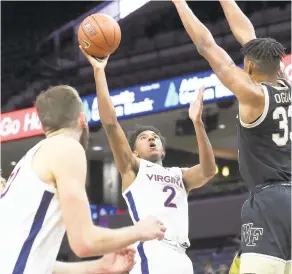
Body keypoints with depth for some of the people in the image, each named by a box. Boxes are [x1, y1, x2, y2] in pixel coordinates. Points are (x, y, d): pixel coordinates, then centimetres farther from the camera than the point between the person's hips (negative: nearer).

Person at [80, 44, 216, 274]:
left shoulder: (180, 176, 27)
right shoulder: (133, 168, 16)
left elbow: (209, 170, 6)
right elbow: (110, 123, 3)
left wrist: (198, 123, -4)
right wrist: (99, 71, 0)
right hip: (151, 254, -6)